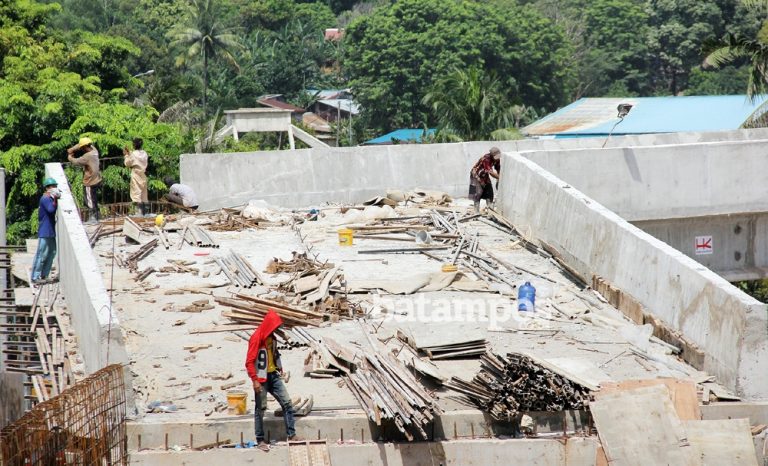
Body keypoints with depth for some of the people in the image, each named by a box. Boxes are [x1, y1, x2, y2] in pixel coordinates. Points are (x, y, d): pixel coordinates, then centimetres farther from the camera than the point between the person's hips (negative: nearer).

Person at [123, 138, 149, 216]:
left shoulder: (133, 154, -15)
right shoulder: (144, 154, 4)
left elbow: (128, 164, -7)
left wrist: (126, 155, 6)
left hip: (136, 175, -6)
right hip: (143, 175, 6)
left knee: (136, 193, -5)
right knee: (143, 193, 13)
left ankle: (140, 211, -14)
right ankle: (144, 211, 15)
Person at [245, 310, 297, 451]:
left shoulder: (271, 337, 10)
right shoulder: (256, 338, -15)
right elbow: (249, 361, -18)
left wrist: (280, 370, 14)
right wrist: (255, 380, -21)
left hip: (274, 376, 8)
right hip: (262, 379, -8)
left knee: (287, 403, 2)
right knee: (260, 408, 0)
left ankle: (291, 435, 6)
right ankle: (260, 440, 8)